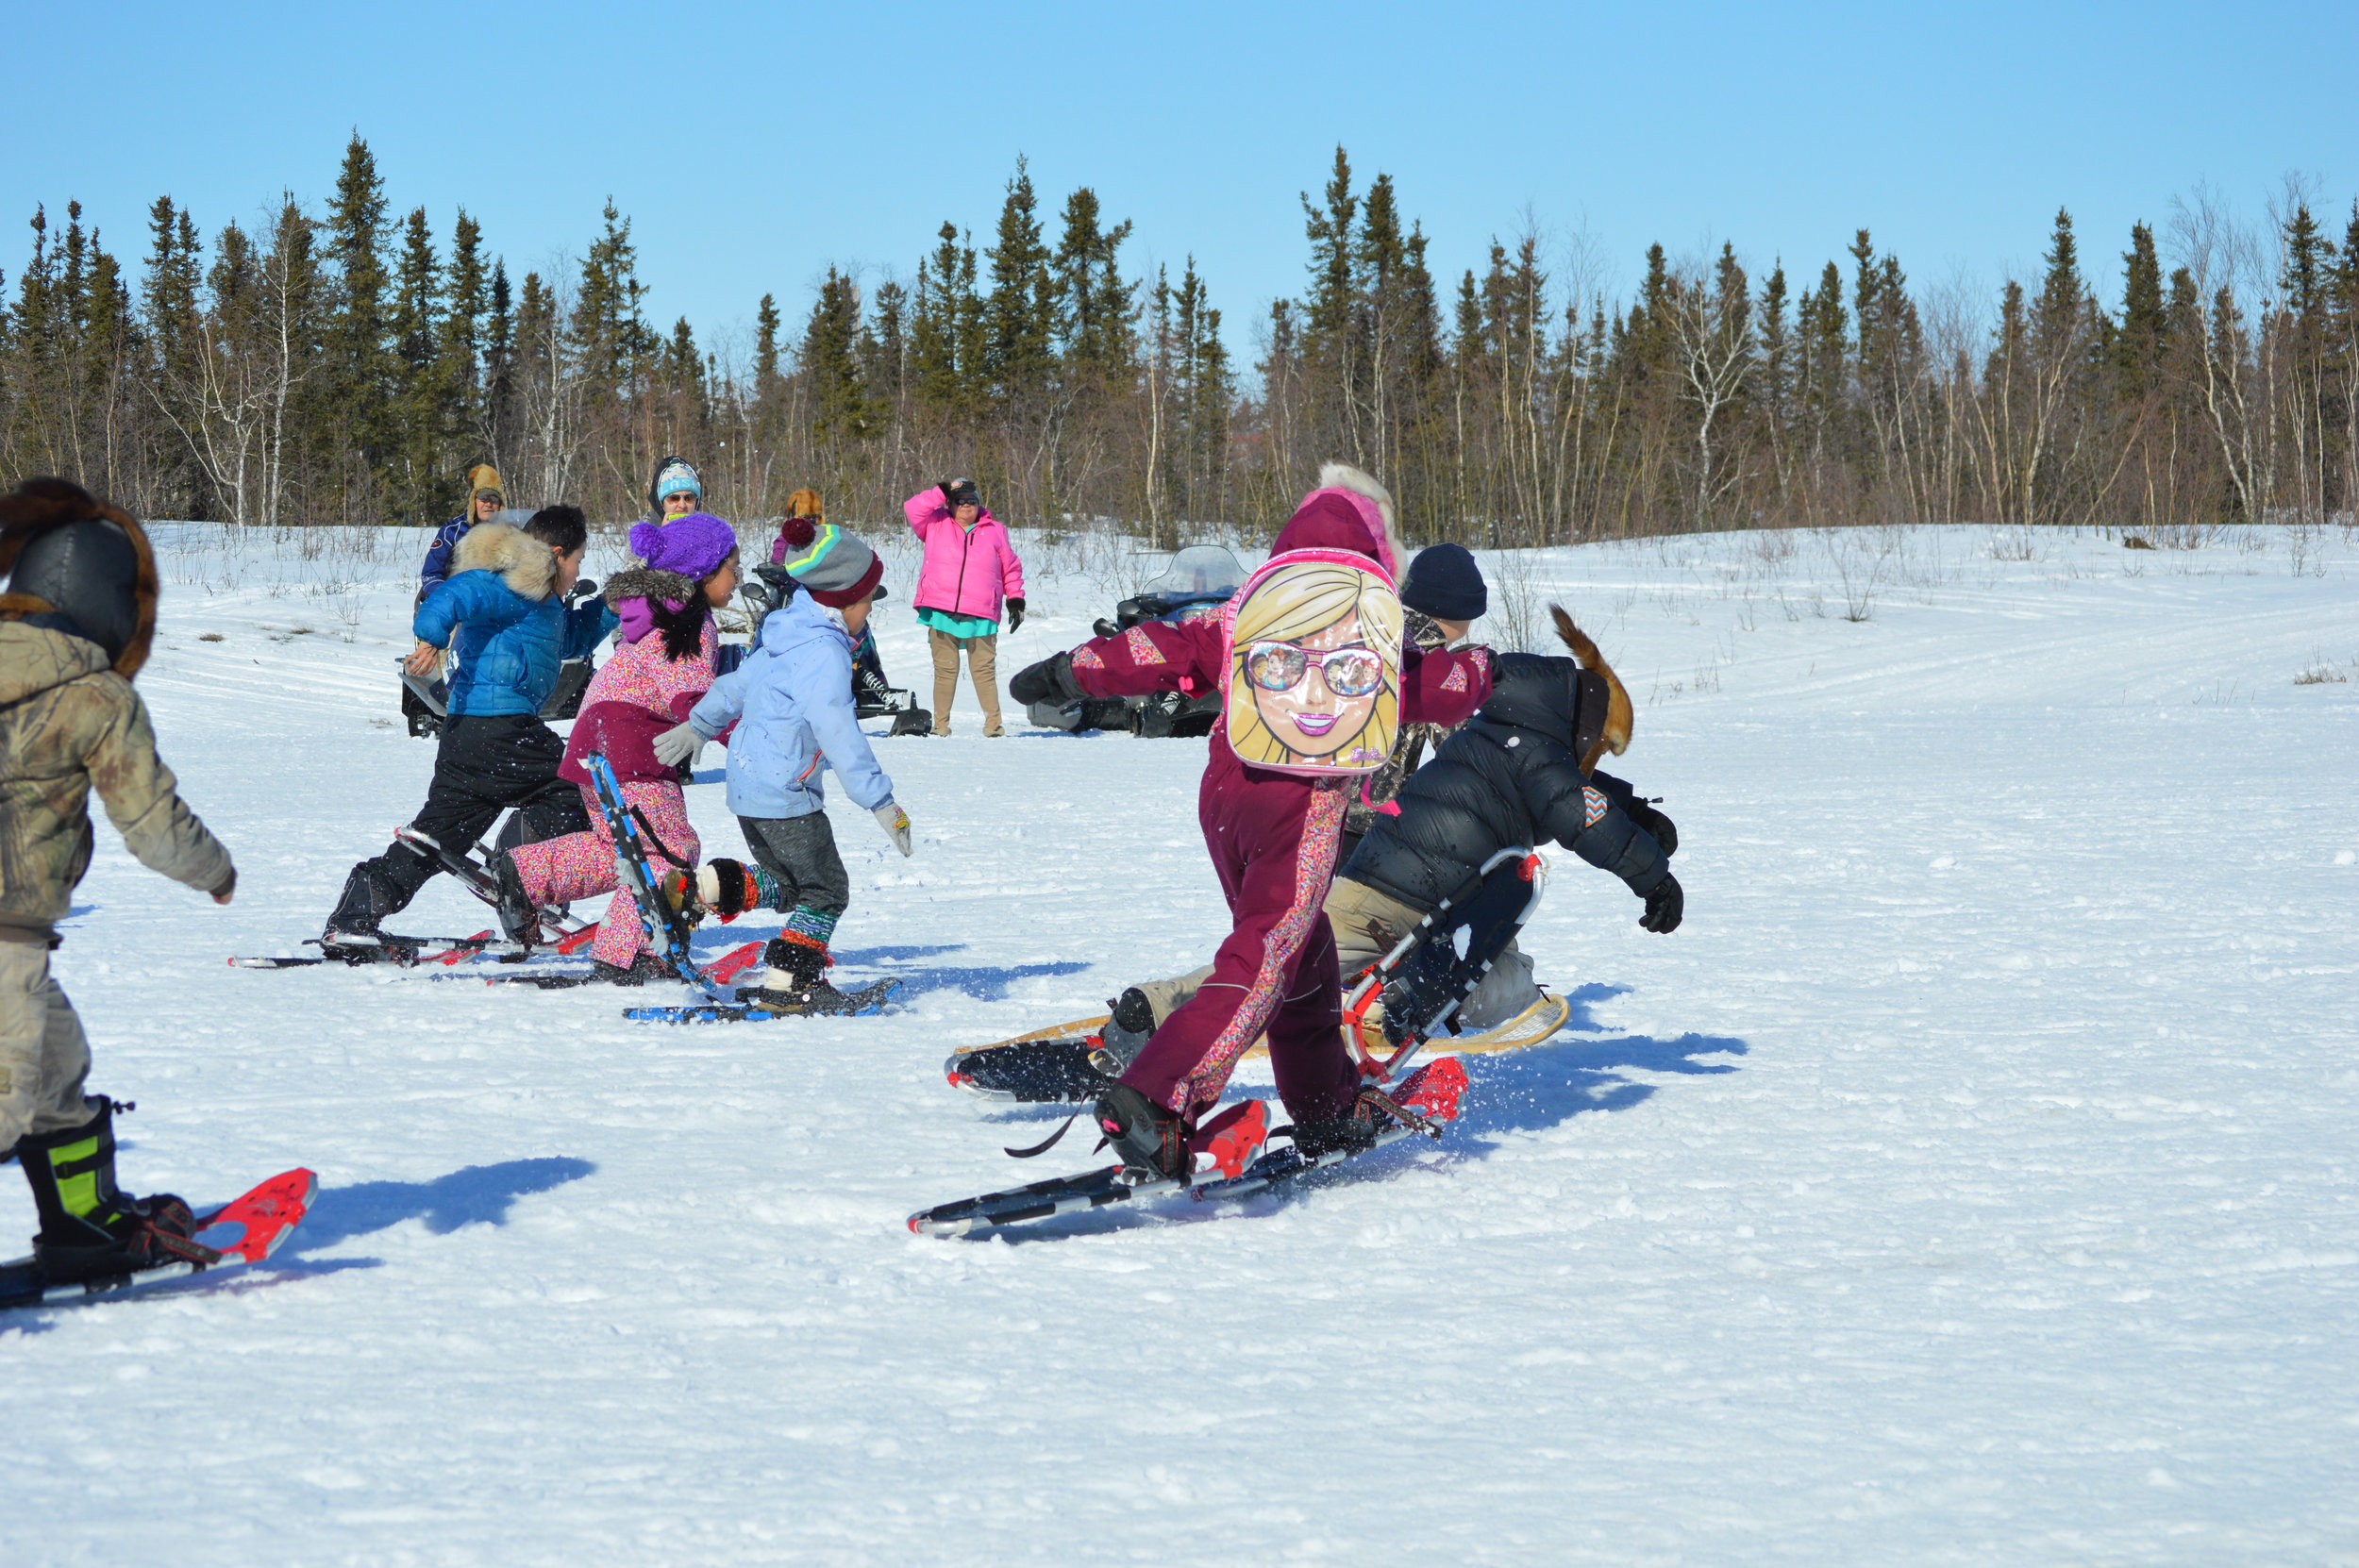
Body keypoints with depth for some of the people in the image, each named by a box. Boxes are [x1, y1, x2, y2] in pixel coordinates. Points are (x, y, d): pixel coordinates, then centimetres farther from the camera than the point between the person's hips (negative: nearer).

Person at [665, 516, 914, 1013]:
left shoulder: (780, 637, 10)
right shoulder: (824, 651, -20)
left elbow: (735, 684, 23)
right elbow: (838, 733, -25)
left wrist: (696, 728, 37)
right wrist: (880, 802, -25)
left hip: (747, 786, 9)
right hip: (786, 793, -9)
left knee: (788, 884, 20)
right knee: (825, 890, 2)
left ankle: (714, 884, 2)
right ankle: (786, 984, 1)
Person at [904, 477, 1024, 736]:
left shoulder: (995, 531, 15)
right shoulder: (936, 524, 14)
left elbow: (1011, 569, 19)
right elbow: (913, 509, 0)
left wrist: (1015, 600, 12)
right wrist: (942, 492, -2)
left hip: (980, 617, 0)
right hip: (941, 613, 0)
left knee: (984, 670, -4)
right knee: (945, 670, 2)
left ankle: (993, 723, 0)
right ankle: (941, 724, 7)